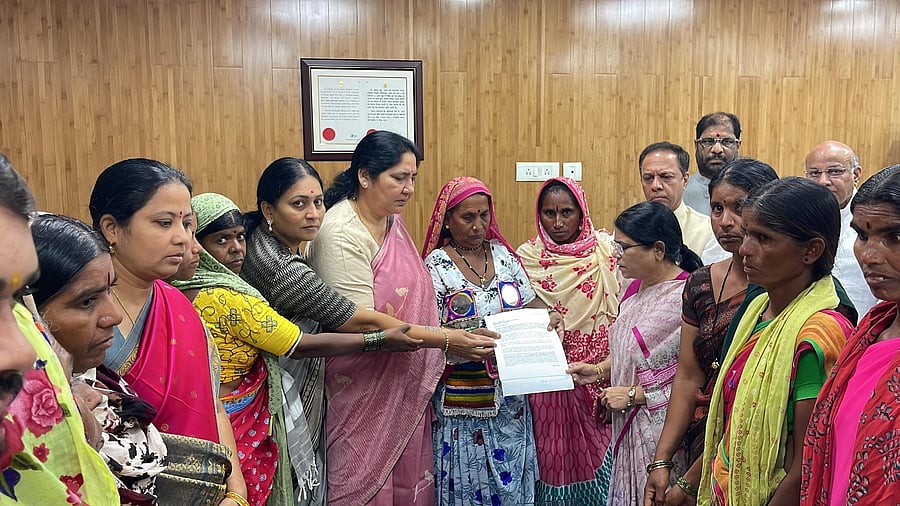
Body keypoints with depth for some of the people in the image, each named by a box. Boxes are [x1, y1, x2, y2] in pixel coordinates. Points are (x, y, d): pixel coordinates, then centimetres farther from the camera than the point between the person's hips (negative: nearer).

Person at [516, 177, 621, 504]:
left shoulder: (606, 250, -2)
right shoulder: (527, 257, -1)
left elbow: (622, 312, -1)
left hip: (599, 376, 0)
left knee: (594, 454, 10)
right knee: (554, 454, 8)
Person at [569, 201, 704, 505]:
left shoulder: (686, 297, -20)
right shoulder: (635, 287, 6)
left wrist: (634, 394, -16)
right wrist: (599, 370, 5)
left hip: (663, 430, -8)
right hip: (629, 426, 8)